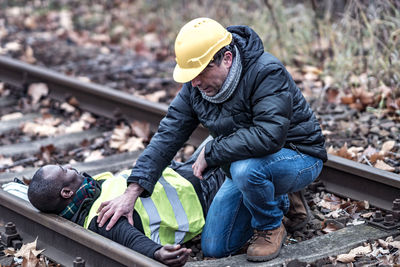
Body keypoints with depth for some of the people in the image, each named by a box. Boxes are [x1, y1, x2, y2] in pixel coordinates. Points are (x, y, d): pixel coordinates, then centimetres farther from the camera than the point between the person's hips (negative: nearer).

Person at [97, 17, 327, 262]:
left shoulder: (267, 73, -29)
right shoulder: (195, 86, -7)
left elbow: (268, 136, -41)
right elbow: (169, 134, -7)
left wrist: (211, 153, -29)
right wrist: (132, 193, -15)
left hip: (299, 157, -7)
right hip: (243, 164, 7)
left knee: (245, 169, -39)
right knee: (215, 248, 4)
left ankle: (271, 228, -8)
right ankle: (276, 201, 24)